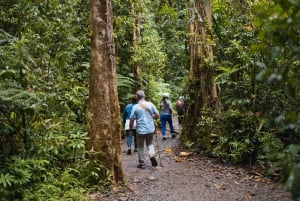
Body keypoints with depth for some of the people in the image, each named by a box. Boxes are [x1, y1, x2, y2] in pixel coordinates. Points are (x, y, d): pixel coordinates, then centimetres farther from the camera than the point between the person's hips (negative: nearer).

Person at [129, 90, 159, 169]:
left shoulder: (135, 107, -10)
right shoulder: (150, 104, -2)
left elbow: (132, 120, -9)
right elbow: (157, 115, 3)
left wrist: (131, 130, 3)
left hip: (140, 130, -2)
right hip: (150, 129, 3)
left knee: (140, 147, 12)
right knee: (150, 143, 21)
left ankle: (142, 163, 15)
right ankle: (152, 155, -4)